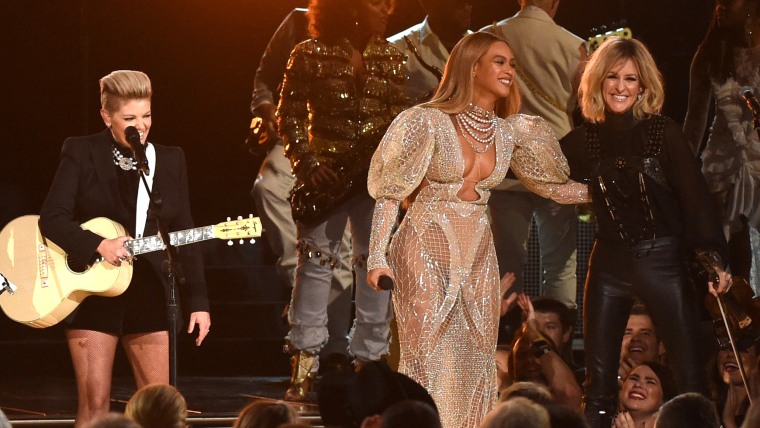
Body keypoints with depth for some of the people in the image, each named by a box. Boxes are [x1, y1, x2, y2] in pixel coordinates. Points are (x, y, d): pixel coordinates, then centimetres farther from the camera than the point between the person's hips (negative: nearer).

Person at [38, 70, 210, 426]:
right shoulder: (81, 153, -1)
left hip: (149, 293, 3)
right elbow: (52, 217, -8)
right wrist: (99, 246, -23)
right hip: (92, 290, -3)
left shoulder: (170, 160, 8)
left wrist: (197, 301, 3)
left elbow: (184, 234, 8)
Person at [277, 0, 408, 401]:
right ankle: (305, 363, 5)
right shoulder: (310, 55, -3)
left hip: (377, 174, 3)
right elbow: (289, 116, -2)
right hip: (327, 174, -3)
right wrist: (307, 164, -11)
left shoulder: (391, 58, 6)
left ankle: (369, 359, 11)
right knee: (316, 261, 0)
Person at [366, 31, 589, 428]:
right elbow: (389, 191, -9)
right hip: (428, 252, -5)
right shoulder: (428, 121, -11)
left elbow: (552, 184, 15)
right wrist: (377, 258, -15)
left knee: (474, 366, 5)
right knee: (431, 364, -7)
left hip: (477, 257, 5)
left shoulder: (510, 131, 5)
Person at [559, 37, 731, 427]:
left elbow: (694, 197, -9)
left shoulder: (663, 133, -5)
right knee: (598, 386, 6)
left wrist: (712, 257, -19)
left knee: (691, 380, -3)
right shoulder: (584, 139, 5)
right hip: (608, 263, 3)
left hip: (662, 259, -3)